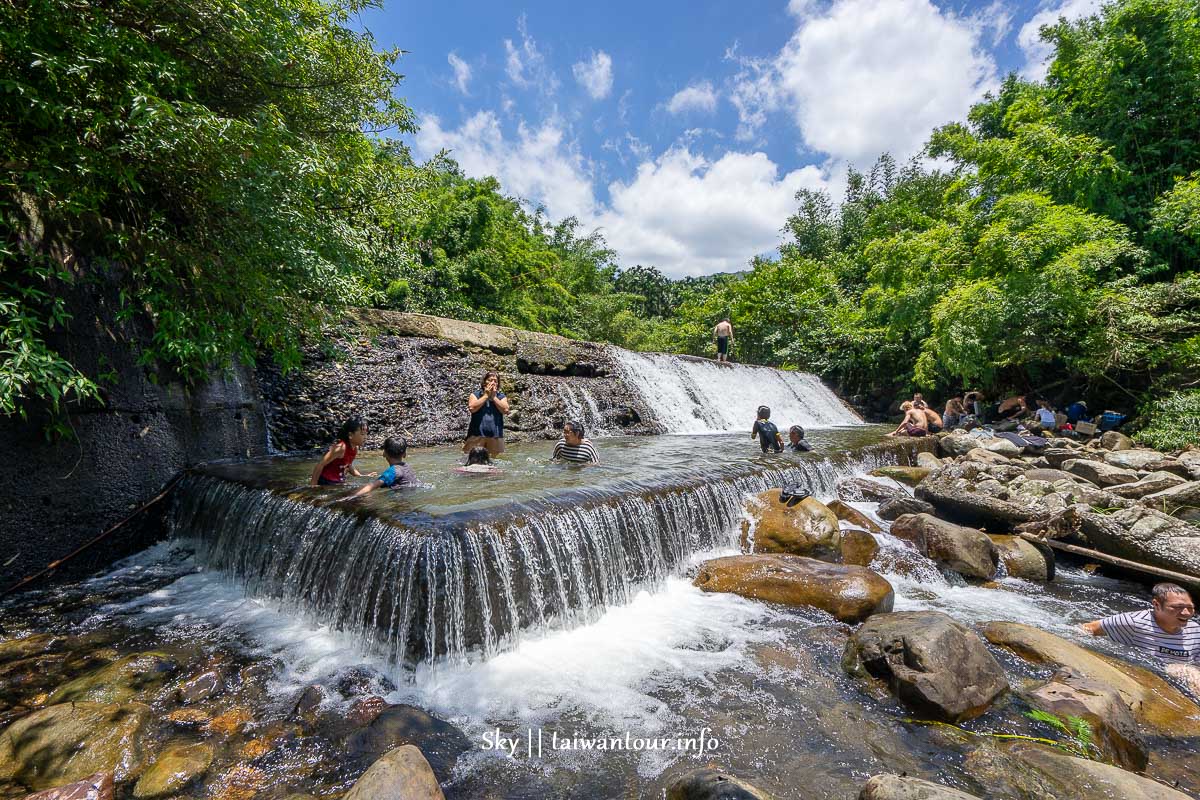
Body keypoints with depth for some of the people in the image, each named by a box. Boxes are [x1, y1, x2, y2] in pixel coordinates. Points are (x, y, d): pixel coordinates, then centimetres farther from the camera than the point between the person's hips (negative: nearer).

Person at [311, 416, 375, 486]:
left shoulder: (355, 448, 0)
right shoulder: (341, 447, -24)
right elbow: (320, 465, -22)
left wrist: (363, 476, 6)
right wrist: (313, 484, -17)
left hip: (338, 483, 8)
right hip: (326, 484, -8)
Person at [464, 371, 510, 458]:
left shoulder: (501, 397, 12)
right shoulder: (475, 395, 8)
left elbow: (505, 410, -6)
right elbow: (472, 408, -11)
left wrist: (493, 397, -5)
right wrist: (486, 395, -5)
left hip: (495, 435, 2)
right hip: (477, 434, -2)